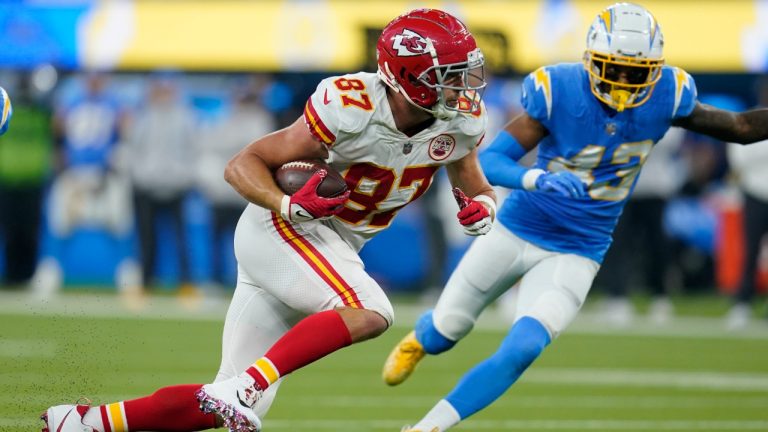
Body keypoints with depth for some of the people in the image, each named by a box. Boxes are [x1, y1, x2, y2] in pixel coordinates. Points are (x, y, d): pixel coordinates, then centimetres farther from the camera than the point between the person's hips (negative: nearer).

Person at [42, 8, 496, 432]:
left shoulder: (459, 124, -5)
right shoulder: (351, 109, -23)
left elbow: (477, 188, 12)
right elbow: (243, 165, -16)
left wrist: (481, 207, -13)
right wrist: (289, 206, -35)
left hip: (329, 249, 7)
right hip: (280, 230, -7)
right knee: (370, 311, -33)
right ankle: (241, 390, -31)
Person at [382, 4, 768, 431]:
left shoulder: (666, 95, -15)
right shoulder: (558, 92, -23)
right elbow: (488, 161, -27)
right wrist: (538, 179, -46)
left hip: (575, 255, 1)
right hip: (517, 231, -1)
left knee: (521, 351, -20)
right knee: (442, 334, 14)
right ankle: (419, 337, 53)